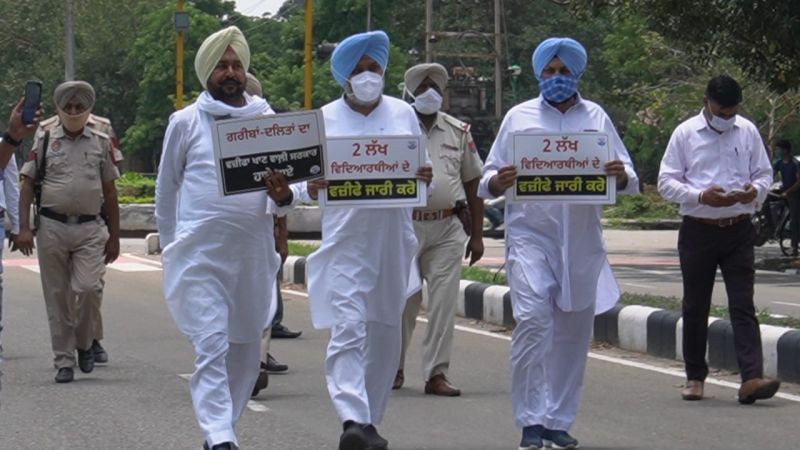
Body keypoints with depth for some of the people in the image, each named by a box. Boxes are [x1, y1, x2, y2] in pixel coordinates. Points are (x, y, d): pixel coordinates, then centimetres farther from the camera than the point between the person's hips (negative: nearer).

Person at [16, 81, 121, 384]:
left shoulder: (101, 143, 9)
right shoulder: (44, 140, 6)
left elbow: (110, 192, 13)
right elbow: (27, 185, 5)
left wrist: (114, 236, 10)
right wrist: (24, 229, -6)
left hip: (90, 228, 0)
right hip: (52, 226, 0)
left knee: (88, 288, -15)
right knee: (57, 296, 3)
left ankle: (84, 343, 10)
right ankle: (64, 361, 11)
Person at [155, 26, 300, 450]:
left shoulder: (268, 121, 9)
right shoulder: (186, 122, 3)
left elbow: (283, 188, 11)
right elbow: (166, 190, 12)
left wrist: (282, 196, -13)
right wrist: (171, 247, 15)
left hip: (252, 253, 4)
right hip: (200, 256, -3)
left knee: (245, 349, 10)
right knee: (211, 347, -13)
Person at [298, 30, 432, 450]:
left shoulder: (403, 114, 9)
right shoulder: (325, 120, 4)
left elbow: (422, 172, 13)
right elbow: (307, 183, 6)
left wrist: (425, 178, -10)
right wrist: (311, 188, -17)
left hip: (393, 238, 3)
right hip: (345, 239, -3)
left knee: (386, 332, 9)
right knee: (347, 329, -16)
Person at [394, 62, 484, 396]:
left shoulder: (458, 132, 10)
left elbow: (473, 182, 14)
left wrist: (476, 234, 10)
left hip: (448, 229, 2)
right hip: (406, 227, -2)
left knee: (444, 301, -4)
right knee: (402, 301, 5)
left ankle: (436, 373, -1)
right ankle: (393, 367, 22)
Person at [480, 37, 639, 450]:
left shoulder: (596, 118, 12)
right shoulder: (519, 117, 9)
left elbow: (628, 179, 8)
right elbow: (487, 180, 9)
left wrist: (621, 176, -16)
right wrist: (499, 181, -15)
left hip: (581, 239, 2)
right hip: (530, 234, -2)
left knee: (573, 331, 5)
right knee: (532, 319, -17)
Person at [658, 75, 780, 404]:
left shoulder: (747, 131, 6)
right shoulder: (685, 133, 0)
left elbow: (764, 173, 13)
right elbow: (666, 182, -1)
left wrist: (755, 191, -11)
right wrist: (701, 196, -17)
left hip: (738, 230, 1)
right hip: (698, 230, -1)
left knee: (743, 306, -8)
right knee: (695, 307, 8)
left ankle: (751, 378, -17)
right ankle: (695, 377, 20)